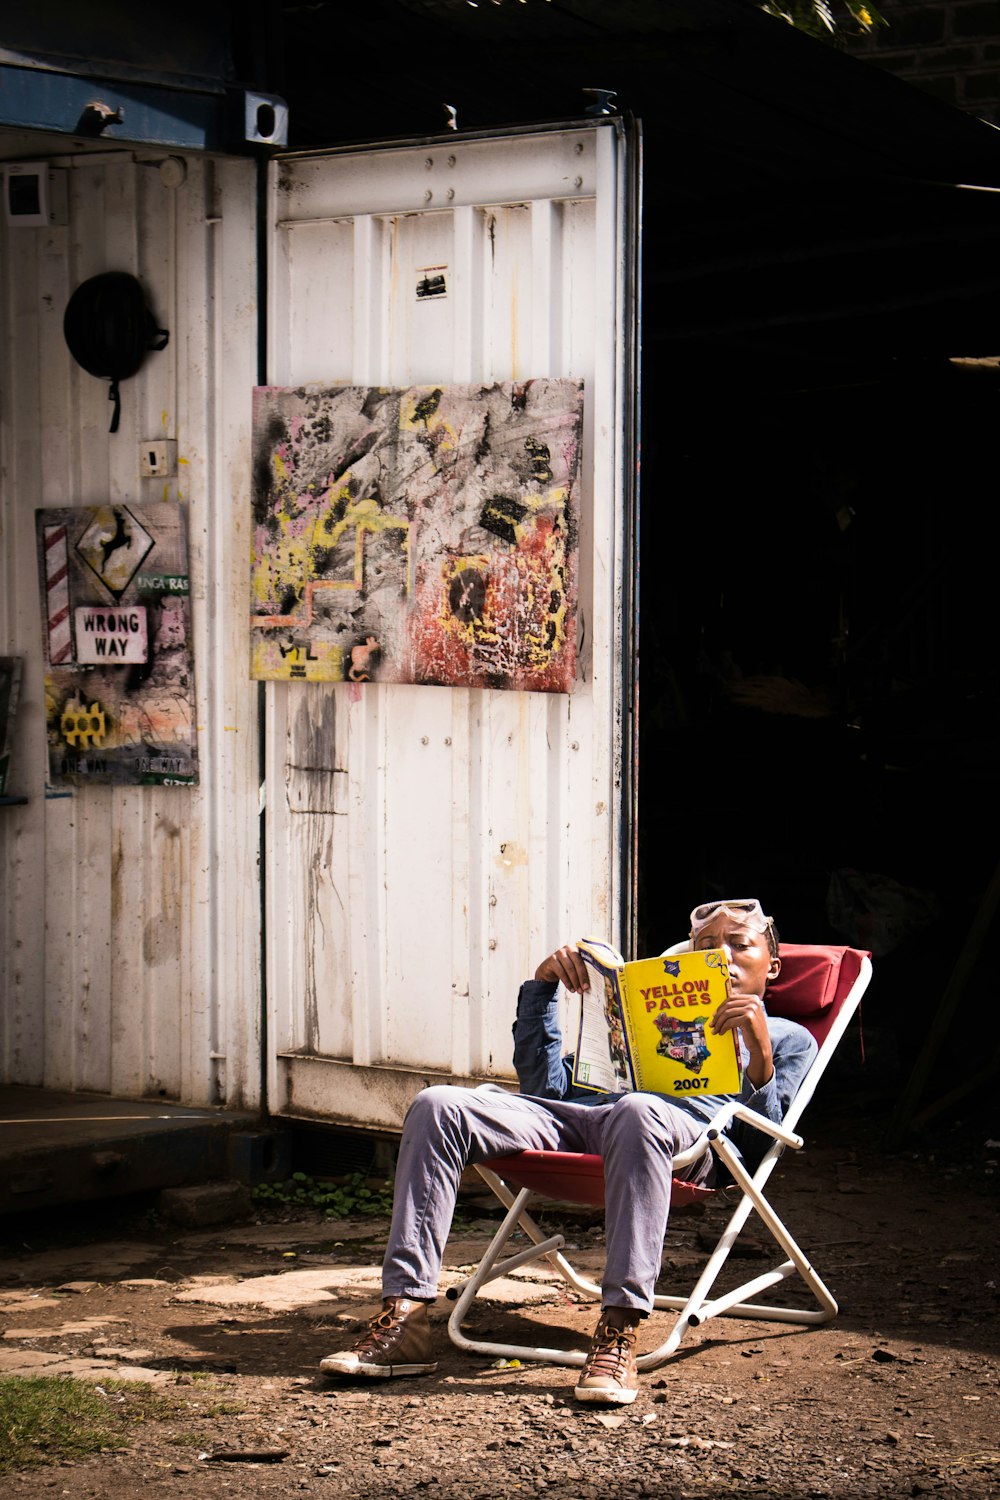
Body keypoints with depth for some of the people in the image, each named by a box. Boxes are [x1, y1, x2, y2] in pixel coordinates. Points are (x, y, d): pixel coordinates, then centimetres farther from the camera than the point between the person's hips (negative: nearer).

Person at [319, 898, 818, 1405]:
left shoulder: (789, 1038, 29)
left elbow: (759, 1145, 9)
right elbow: (545, 1086, 27)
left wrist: (760, 1055, -6)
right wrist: (543, 986, 20)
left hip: (685, 1128, -5)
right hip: (570, 1116, 5)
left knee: (639, 1110, -43)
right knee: (437, 1106, -21)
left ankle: (619, 1331, -47)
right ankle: (403, 1317, -29)